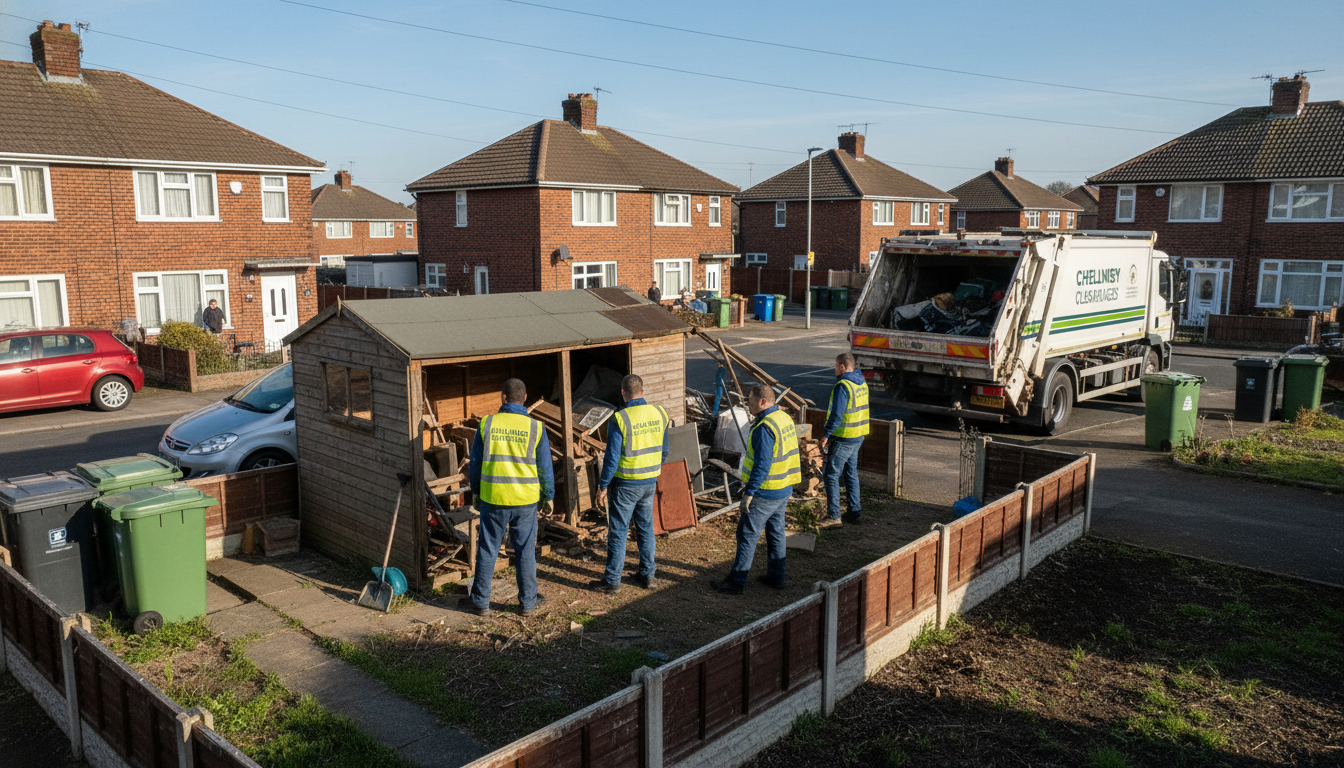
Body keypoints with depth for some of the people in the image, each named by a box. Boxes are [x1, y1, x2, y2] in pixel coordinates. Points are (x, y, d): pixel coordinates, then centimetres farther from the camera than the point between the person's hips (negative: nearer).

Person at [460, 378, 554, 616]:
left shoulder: (487, 424, -5)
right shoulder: (535, 428, -6)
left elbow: (476, 463, 3)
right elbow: (545, 468, -1)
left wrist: (476, 494, 15)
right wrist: (548, 497, 11)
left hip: (493, 499, 0)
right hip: (525, 501, 0)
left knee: (487, 550, 11)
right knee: (525, 551, 11)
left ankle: (480, 601, 20)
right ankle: (528, 601, 20)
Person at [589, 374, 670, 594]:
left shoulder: (620, 419, -19)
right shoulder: (659, 413, -1)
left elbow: (612, 457, -17)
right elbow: (664, 451, 9)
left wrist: (602, 486, -8)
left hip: (626, 484, -5)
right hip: (650, 482, 6)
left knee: (618, 532, 4)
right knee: (646, 528, 17)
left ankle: (612, 581, 12)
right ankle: (647, 575, 25)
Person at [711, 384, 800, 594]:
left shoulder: (764, 427, -23)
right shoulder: (785, 418, 7)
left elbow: (762, 464, -25)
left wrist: (749, 493, -21)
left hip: (765, 492, -9)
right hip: (784, 490, 9)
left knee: (747, 535, -1)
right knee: (776, 533, 18)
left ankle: (736, 582, 6)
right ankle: (776, 577, 28)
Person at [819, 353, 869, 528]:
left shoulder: (842, 386, -20)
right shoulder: (862, 383, 9)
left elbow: (837, 415, -24)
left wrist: (826, 434, -14)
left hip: (843, 439, -9)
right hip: (858, 436, 9)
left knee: (830, 475, -1)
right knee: (851, 473, 17)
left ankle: (834, 515, 0)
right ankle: (855, 512, 22)